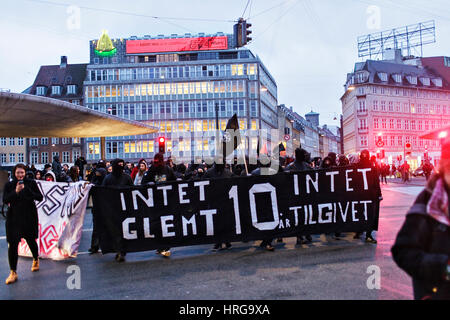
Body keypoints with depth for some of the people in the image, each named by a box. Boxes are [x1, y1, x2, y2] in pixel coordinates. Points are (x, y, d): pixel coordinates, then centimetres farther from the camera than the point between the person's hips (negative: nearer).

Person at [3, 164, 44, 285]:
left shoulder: (31, 183, -2)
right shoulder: (9, 185, 1)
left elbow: (40, 198, -7)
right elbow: (5, 200, -9)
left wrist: (27, 189, -20)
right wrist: (16, 192, -24)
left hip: (29, 217, 0)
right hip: (14, 218, 0)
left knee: (31, 240, 13)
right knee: (13, 244, -5)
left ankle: (36, 259, 42)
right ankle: (13, 273, 2)